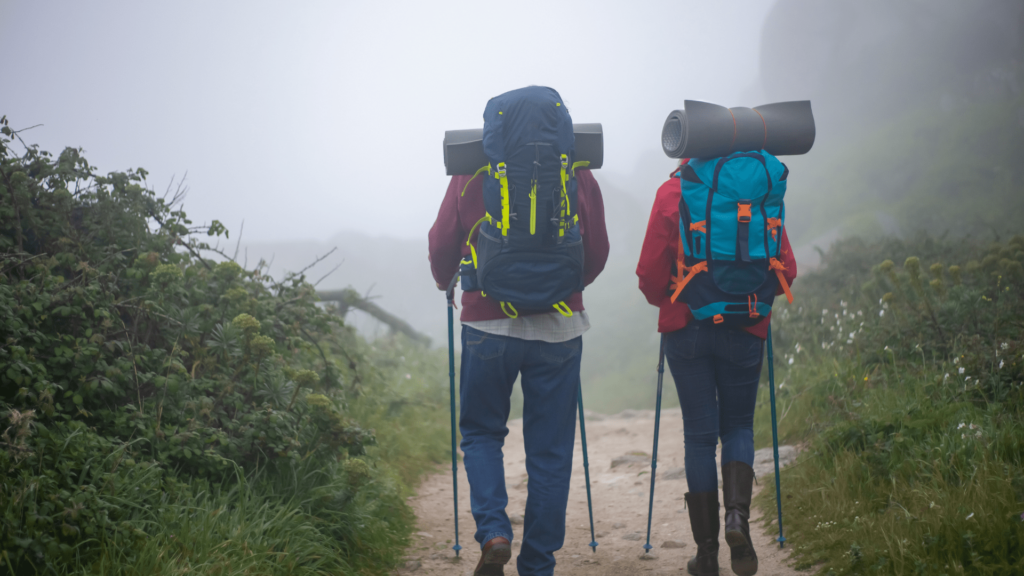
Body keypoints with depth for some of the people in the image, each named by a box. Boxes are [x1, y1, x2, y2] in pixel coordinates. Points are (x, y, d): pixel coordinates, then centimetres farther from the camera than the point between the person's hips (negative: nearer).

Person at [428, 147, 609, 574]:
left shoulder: (472, 172, -1)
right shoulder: (576, 173, 1)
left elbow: (443, 243, 0)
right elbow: (597, 251, 5)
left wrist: (445, 281, 22)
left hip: (488, 324, 0)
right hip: (558, 328, 1)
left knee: (480, 432, 18)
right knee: (550, 451, 9)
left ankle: (493, 532, -3)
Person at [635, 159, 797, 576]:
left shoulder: (672, 191, -3)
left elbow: (651, 272, -5)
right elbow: (786, 269, -1)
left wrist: (662, 300, 16)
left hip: (686, 327, 0)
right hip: (746, 329, 0)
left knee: (699, 433, 7)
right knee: (738, 425, 16)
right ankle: (737, 514, -10)